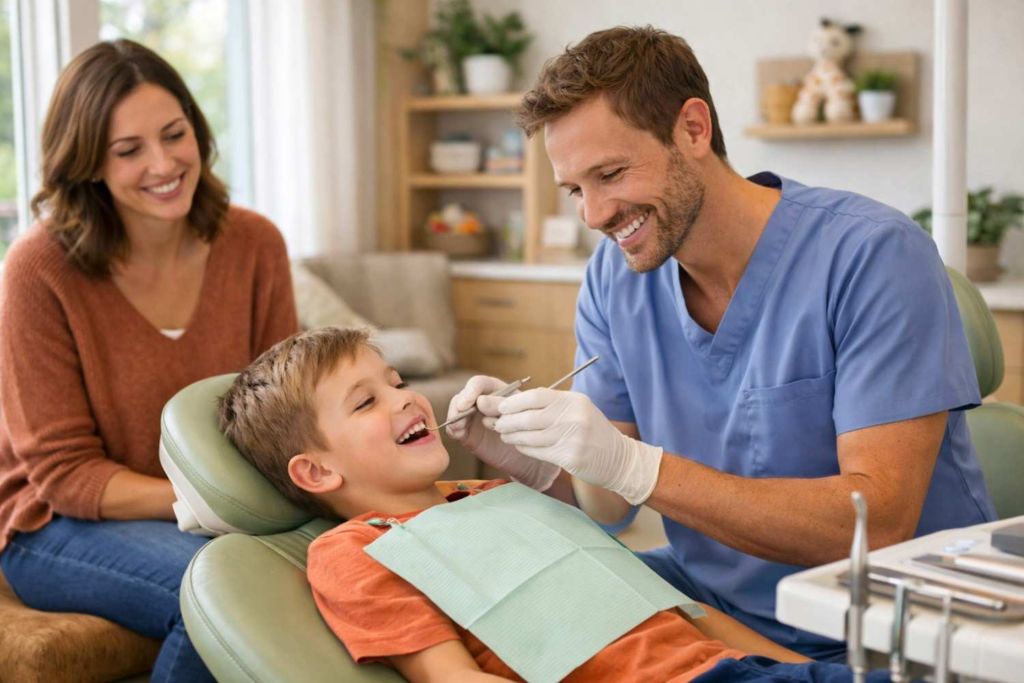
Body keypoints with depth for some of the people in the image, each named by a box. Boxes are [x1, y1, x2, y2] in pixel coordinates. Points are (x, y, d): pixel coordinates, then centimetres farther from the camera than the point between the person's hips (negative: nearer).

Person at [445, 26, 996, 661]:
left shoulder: (872, 253, -20)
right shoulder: (613, 278, -1)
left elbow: (880, 523, -26)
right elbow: (607, 503, 1)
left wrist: (635, 465, -33)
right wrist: (539, 468, -23)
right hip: (710, 598, 5)